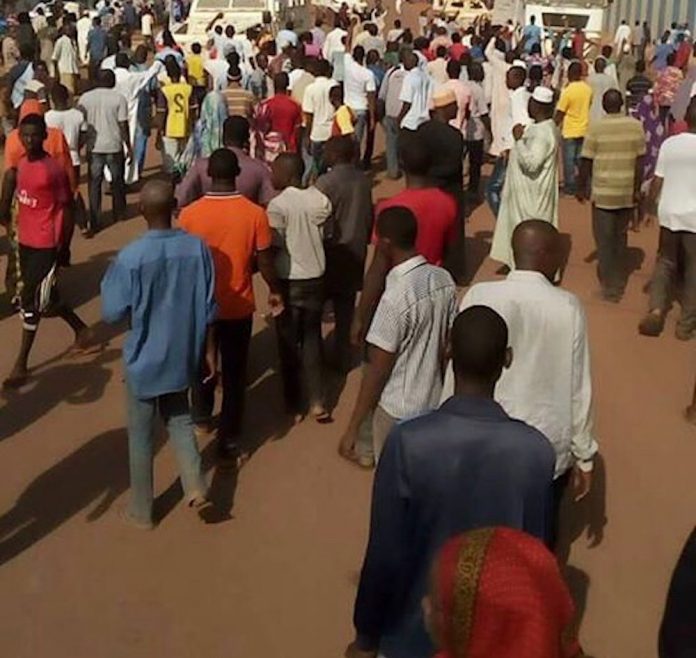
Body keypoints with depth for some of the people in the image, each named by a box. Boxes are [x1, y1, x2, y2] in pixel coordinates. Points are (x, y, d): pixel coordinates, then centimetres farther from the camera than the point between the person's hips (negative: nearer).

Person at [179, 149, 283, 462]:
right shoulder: (255, 213, -15)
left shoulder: (189, 214, -13)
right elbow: (264, 262, -8)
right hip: (239, 307, -1)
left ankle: (201, 416, 45)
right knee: (234, 374, 10)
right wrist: (275, 291, 11)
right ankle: (229, 440, 16)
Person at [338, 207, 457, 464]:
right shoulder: (444, 280, -5)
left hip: (398, 411, -7)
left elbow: (378, 370, -22)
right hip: (433, 402, 7)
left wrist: (353, 428, -14)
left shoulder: (396, 297, -27)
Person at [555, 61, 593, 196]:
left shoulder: (567, 91, -18)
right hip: (584, 129, 5)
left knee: (569, 159, 5)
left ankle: (570, 186, 9)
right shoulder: (588, 89, -1)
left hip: (570, 131, -5)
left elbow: (560, 113, -14)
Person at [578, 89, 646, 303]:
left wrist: (581, 188, 4)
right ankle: (619, 281, 30)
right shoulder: (636, 126, -1)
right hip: (628, 192, 4)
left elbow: (586, 162, -7)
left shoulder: (596, 128, -10)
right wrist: (637, 189, 4)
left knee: (605, 240, 4)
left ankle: (610, 288, 5)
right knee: (621, 236, 19)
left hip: (603, 192, -3)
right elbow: (640, 160, -1)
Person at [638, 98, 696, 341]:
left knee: (665, 262, 19)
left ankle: (656, 310, 2)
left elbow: (657, 181, -1)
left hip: (669, 213, 3)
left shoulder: (669, 143, -4)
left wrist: (649, 207, 11)